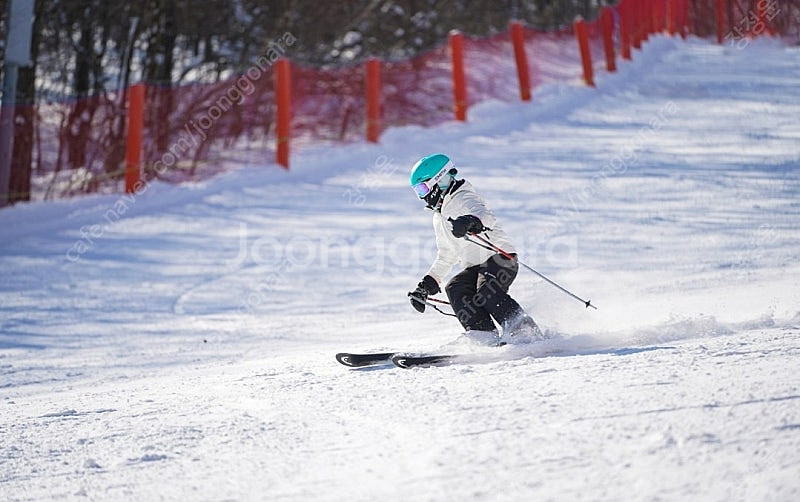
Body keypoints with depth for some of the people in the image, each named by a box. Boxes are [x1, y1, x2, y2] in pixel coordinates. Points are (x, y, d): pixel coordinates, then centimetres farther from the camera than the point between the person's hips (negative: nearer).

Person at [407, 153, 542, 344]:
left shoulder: (463, 199, -5)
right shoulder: (440, 217, 24)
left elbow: (486, 216, -28)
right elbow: (446, 257, 33)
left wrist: (470, 222, -51)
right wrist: (427, 284, 24)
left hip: (500, 258, -8)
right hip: (475, 267, 8)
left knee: (488, 292, -32)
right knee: (455, 289, -18)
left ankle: (529, 334, -31)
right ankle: (486, 336, -30)